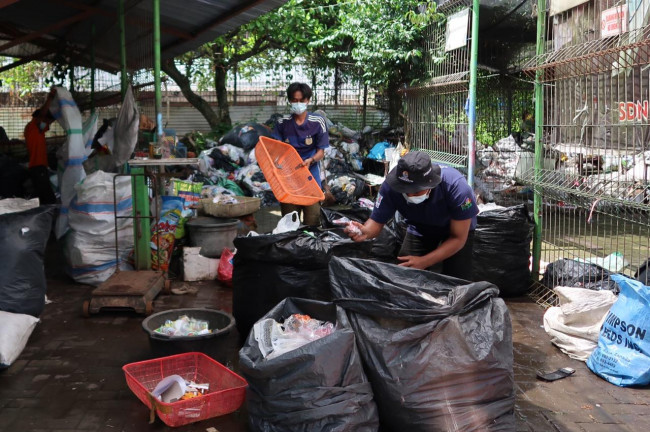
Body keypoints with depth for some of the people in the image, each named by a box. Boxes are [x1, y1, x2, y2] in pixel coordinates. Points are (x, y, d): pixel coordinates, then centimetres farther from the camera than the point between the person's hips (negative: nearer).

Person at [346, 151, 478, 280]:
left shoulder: (456, 186, -39)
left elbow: (458, 238, -30)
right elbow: (377, 221, -23)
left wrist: (423, 262, -37)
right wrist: (365, 232, -48)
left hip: (456, 228, -2)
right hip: (421, 229, 2)